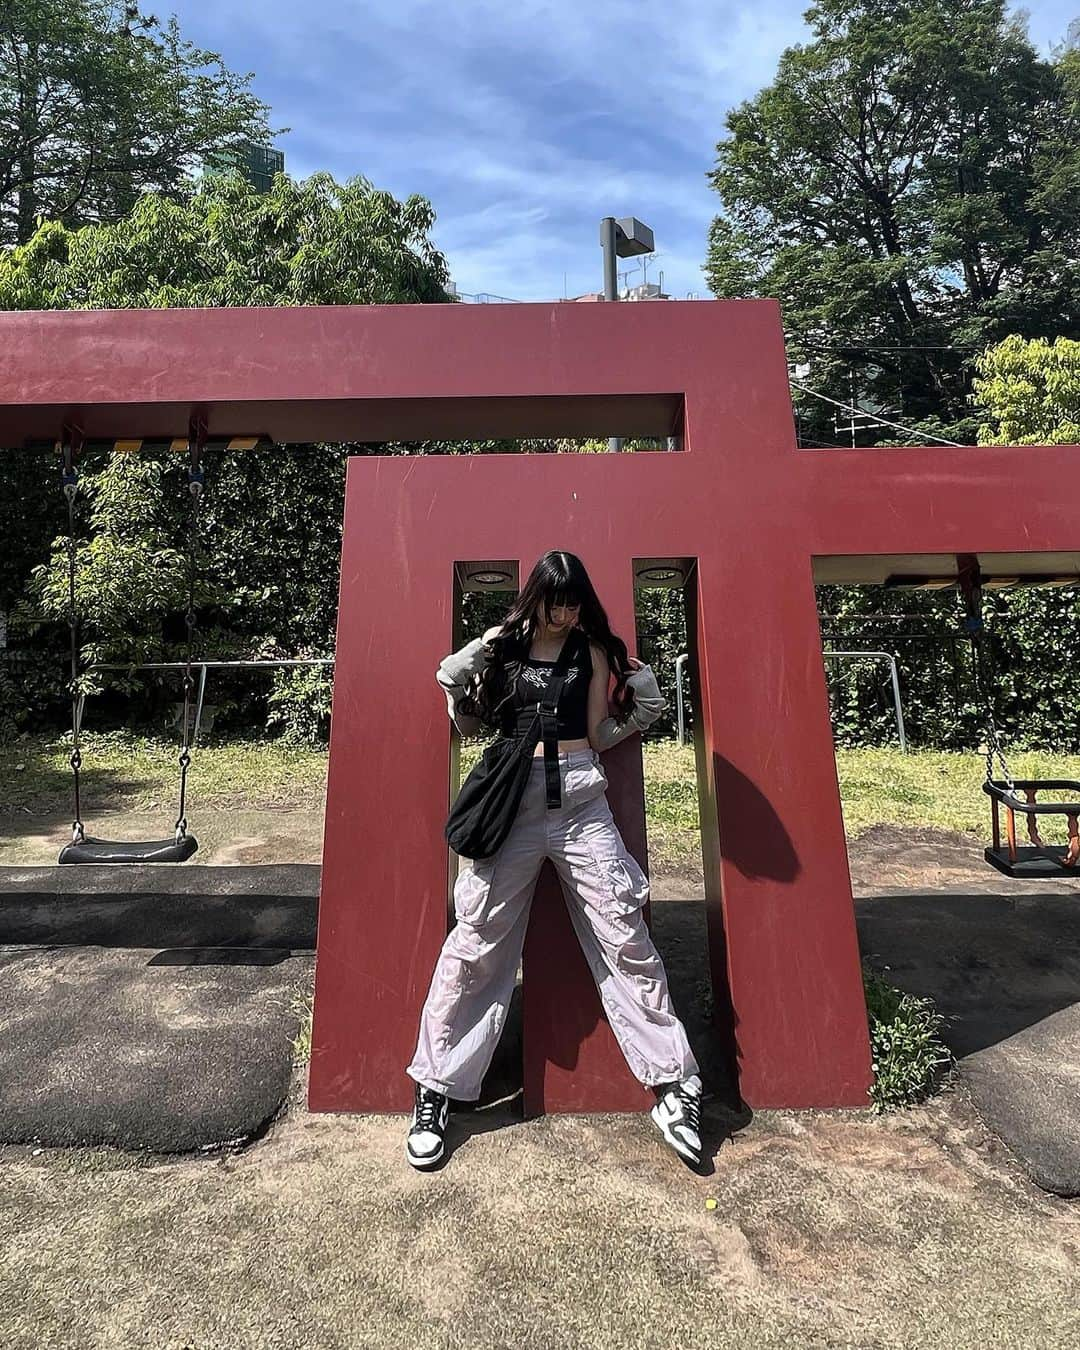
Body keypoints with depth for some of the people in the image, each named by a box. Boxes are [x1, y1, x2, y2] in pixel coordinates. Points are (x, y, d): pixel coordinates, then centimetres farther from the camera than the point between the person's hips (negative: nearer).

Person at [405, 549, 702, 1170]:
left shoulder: (594, 651, 8)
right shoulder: (499, 644, 5)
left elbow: (599, 737, 9)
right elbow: (470, 726, 9)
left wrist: (642, 709, -3)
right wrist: (458, 683, -6)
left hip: (581, 803, 1)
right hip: (512, 802, -1)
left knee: (626, 939, 3)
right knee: (476, 945, 4)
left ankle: (674, 1085, 17)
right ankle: (435, 1091, 20)